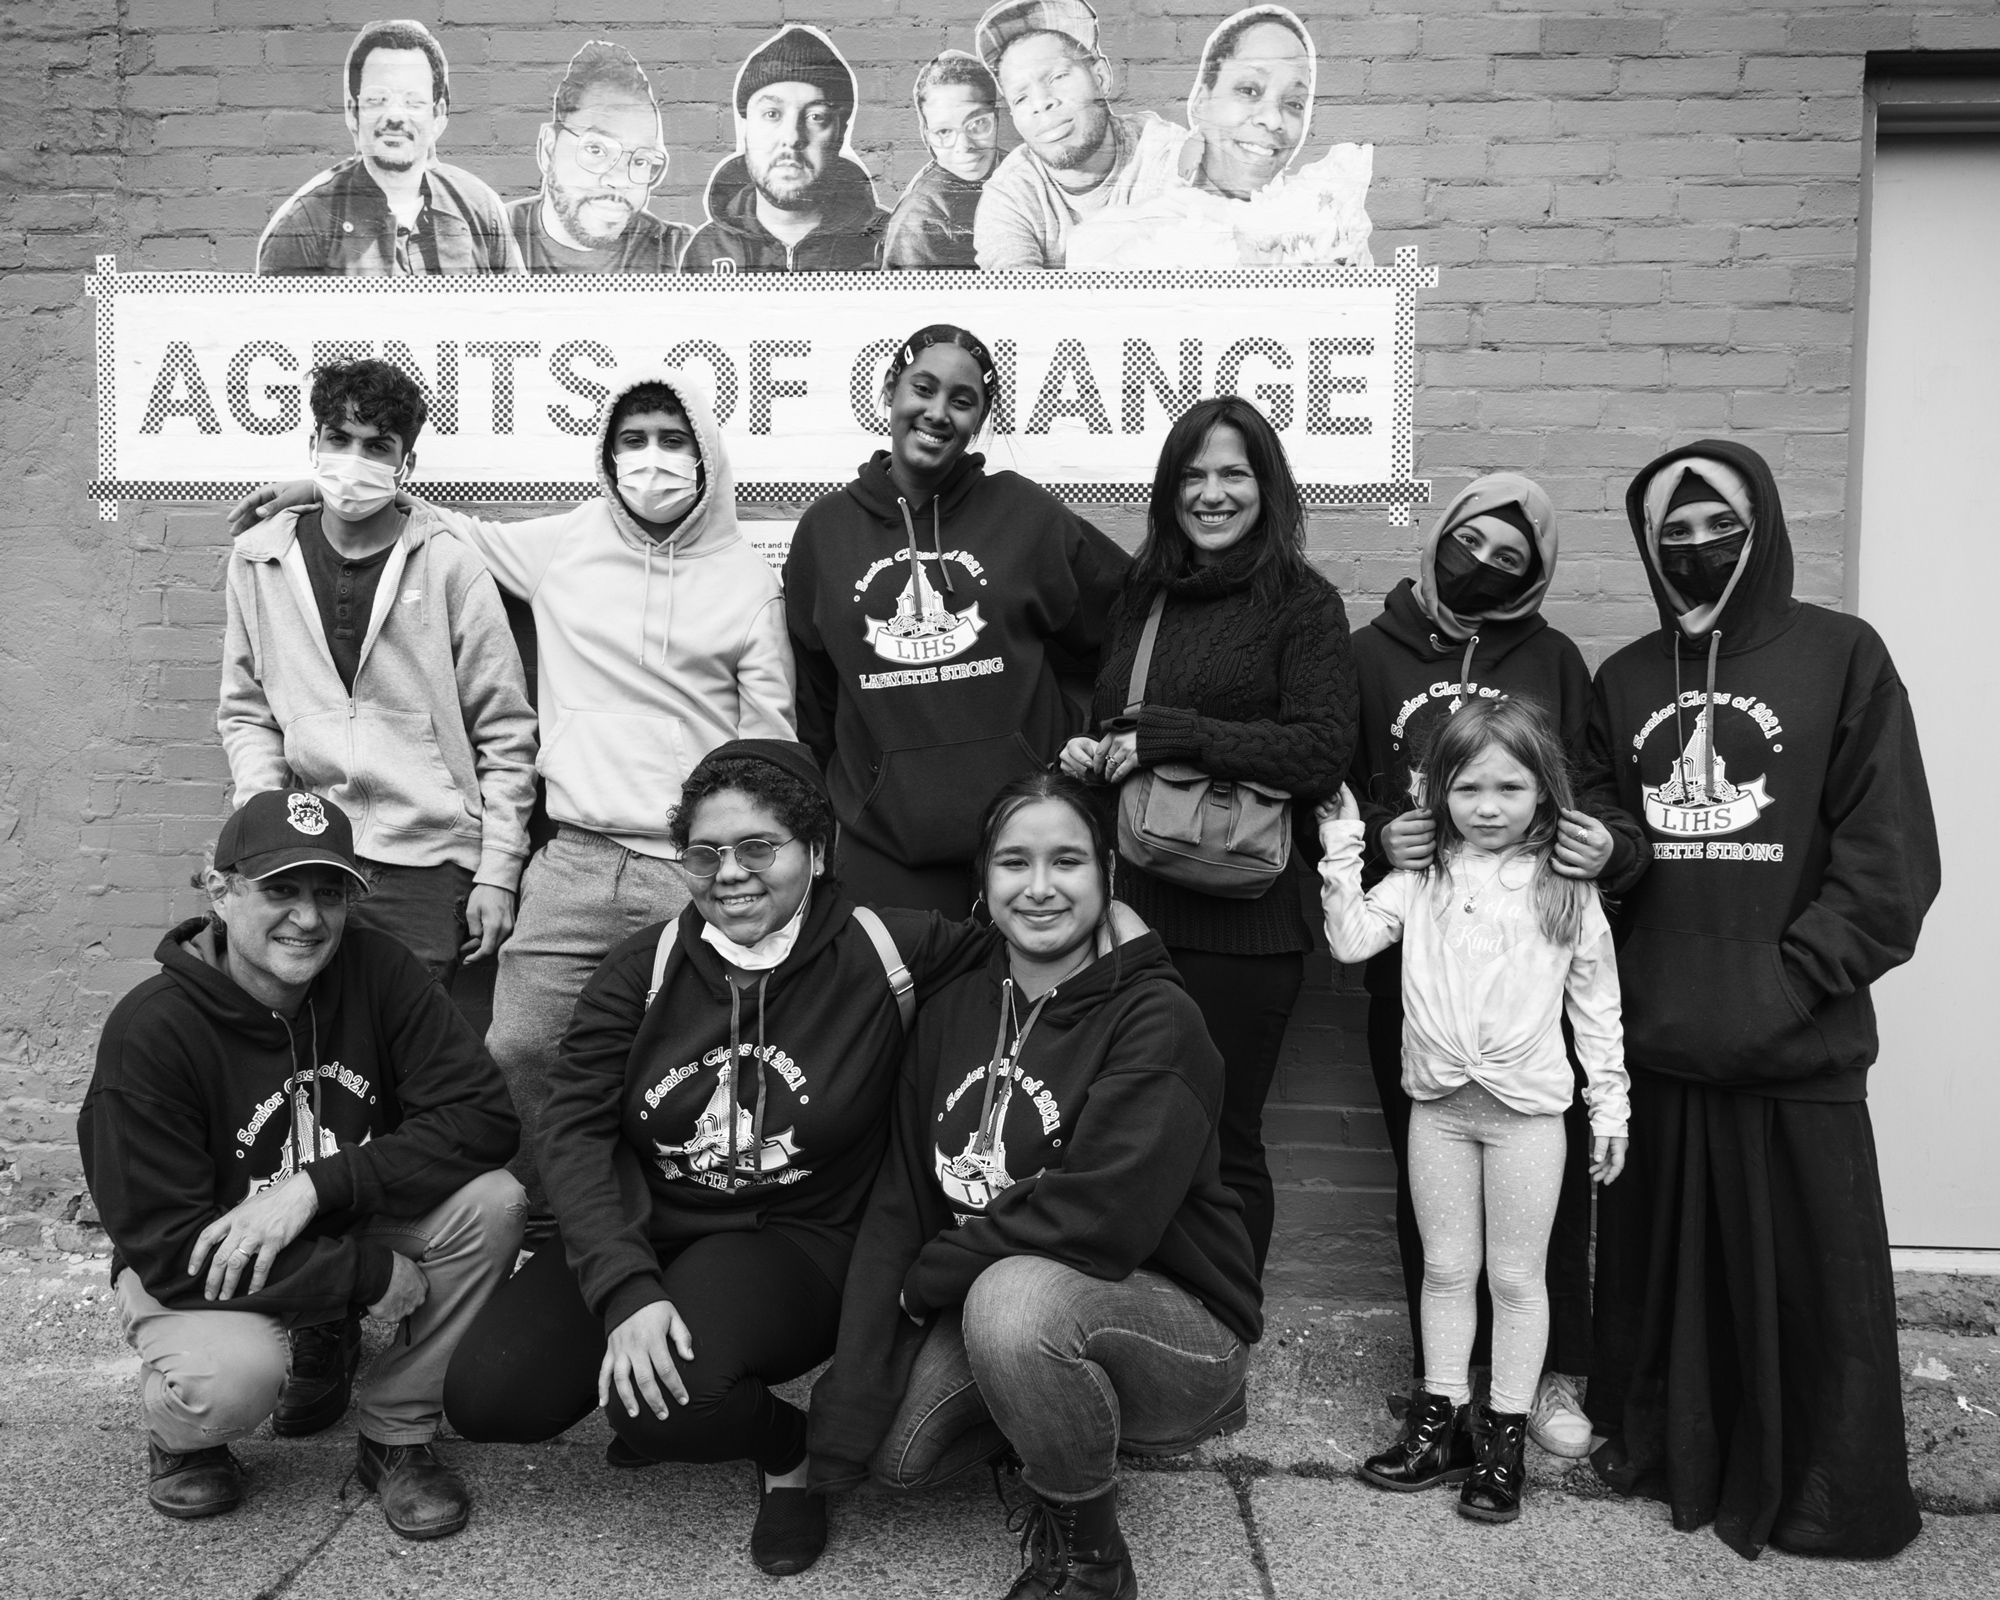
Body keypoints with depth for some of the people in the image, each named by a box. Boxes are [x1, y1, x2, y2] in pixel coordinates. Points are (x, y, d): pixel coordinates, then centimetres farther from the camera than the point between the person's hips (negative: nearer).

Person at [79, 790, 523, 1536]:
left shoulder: (375, 968, -14)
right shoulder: (148, 1032, -23)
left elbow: (482, 1116, -20)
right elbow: (169, 1249, -23)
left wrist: (316, 1187, -30)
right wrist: (374, 1279, -25)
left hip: (347, 1229, 4)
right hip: (203, 1268, -3)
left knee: (492, 1201, -24)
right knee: (233, 1376, -36)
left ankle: (396, 1439, -3)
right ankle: (181, 1434, 5)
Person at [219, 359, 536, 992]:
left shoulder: (451, 569, -3)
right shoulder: (258, 561, 6)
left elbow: (505, 736, -1)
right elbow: (246, 712, 15)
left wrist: (498, 872, -3)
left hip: (428, 868, -2)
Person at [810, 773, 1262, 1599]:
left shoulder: (1156, 1018, -16)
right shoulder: (949, 1013, 3)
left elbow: (1099, 1219, -27)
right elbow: (897, 1209, -4)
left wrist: (926, 1280, -14)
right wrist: (846, 1426, -12)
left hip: (1181, 1328, -6)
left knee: (1014, 1296, -34)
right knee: (891, 1442, -17)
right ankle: (1051, 1429, 14)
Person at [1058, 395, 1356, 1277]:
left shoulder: (1304, 604, -2)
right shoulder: (1139, 597, 15)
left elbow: (1323, 751, -13)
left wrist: (1171, 735, -15)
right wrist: (1085, 753, 3)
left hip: (1240, 919, -5)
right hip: (1131, 906, 5)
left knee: (1221, 1143, 4)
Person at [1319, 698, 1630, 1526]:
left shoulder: (1568, 892, -3)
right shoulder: (1420, 881, 1)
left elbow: (1596, 1006, 1)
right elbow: (1352, 938, -10)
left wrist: (1608, 1106, 1)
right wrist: (1342, 851, -14)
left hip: (1527, 1108, -2)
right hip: (1439, 1104, 2)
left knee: (1517, 1275, 8)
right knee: (1445, 1268, 13)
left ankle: (1505, 1434, 22)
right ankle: (1442, 1421, 27)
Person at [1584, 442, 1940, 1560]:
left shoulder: (1841, 657, -1)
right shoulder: (1625, 680, 12)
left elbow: (1888, 860, -7)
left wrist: (1787, 982, -15)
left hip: (1798, 1053, -3)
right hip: (1652, 1045, 4)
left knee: (1811, 1276, 5)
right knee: (1663, 1266, 13)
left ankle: (1825, 1500, 23)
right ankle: (1664, 1454, 32)